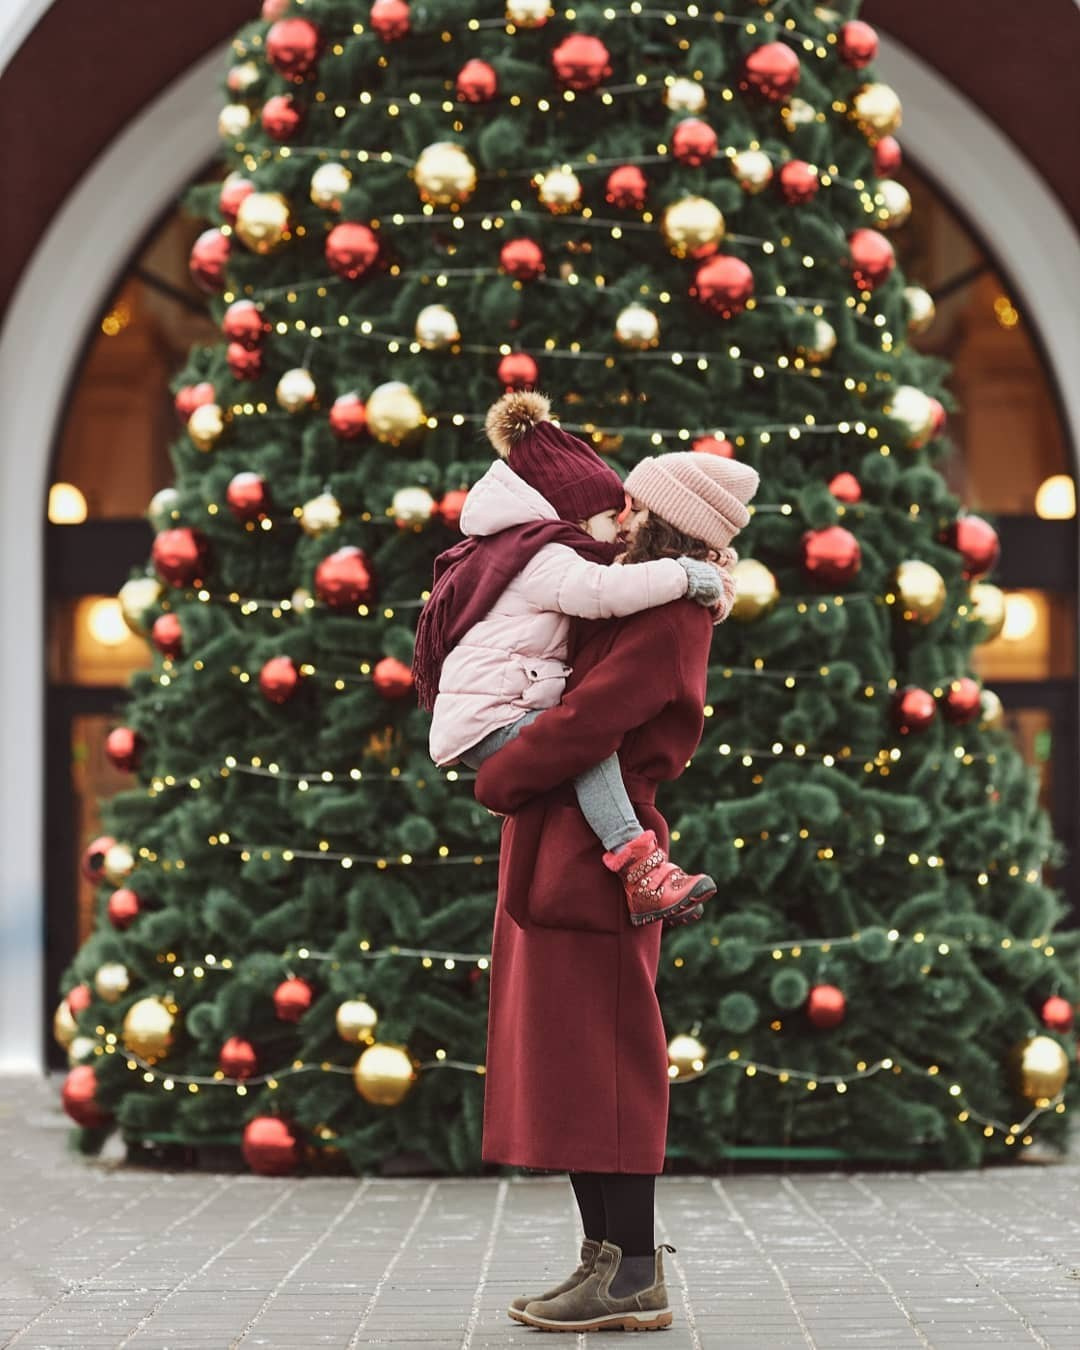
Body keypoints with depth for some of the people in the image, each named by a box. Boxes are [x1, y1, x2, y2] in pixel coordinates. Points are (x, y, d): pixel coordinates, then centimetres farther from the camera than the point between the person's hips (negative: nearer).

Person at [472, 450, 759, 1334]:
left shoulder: (666, 621, -14)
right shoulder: (650, 611, 17)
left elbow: (585, 724, -22)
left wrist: (496, 781, -8)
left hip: (590, 855, -10)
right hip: (557, 856, 10)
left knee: (595, 1064, -8)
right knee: (562, 1069, 12)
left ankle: (634, 1277, -5)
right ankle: (608, 1256, 16)